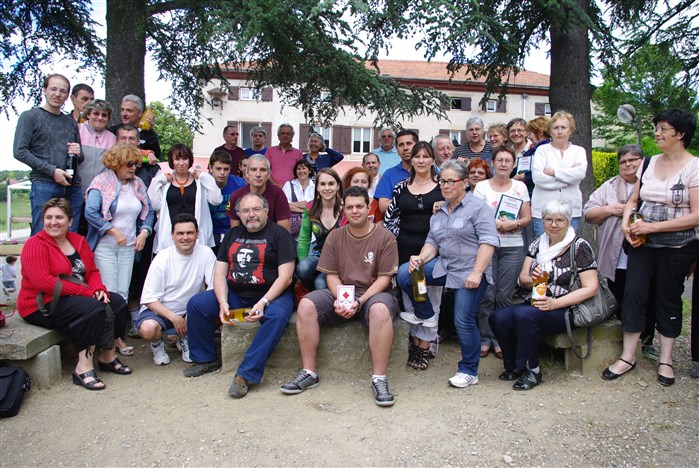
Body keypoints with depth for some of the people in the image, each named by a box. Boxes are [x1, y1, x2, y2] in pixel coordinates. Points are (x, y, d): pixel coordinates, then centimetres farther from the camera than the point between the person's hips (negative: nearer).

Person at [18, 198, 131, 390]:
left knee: (117, 302, -9)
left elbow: (92, 271, 11)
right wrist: (86, 291, -23)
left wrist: (99, 289, -12)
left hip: (73, 299, 8)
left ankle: (107, 355, -2)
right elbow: (43, 282, -23)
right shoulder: (35, 244, -12)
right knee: (94, 309, -29)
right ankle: (83, 368, -22)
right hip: (42, 305, -7)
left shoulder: (79, 241, 10)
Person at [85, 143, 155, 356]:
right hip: (105, 246, -5)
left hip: (129, 247, 5)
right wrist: (114, 231, -17)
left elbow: (149, 212, 16)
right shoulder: (102, 183, -7)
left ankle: (117, 336, 13)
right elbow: (90, 212, -18)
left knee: (123, 293, 6)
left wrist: (144, 232, 0)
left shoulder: (137, 184, 11)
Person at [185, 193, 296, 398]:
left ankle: (246, 374, -30)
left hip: (271, 295, -5)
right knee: (196, 304, -9)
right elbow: (220, 273, 8)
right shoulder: (233, 235, 15)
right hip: (235, 294, 5)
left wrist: (263, 303, -24)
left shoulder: (279, 234, -2)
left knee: (278, 315, -35)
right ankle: (207, 359, 8)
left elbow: (285, 276, -12)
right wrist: (223, 302, -10)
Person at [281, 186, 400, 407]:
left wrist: (359, 302, -18)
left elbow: (384, 278, -7)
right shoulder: (335, 236, 8)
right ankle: (309, 372, -13)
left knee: (380, 310, -38)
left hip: (373, 294, -3)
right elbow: (331, 275, 6)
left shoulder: (385, 237, -2)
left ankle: (379, 379, -29)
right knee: (306, 305, -21)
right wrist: (339, 299, -14)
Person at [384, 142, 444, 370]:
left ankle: (424, 347, 10)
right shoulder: (401, 187, 9)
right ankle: (414, 344, 21)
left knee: (430, 297, 1)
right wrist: (396, 236, 2)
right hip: (406, 249, 3)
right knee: (409, 298, 8)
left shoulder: (442, 185, 3)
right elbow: (389, 215, 12)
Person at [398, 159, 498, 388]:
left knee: (464, 322, -7)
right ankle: (425, 315, 11)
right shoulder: (439, 211, 15)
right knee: (404, 275, -12)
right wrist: (421, 259, -7)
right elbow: (432, 242, 14)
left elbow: (488, 241, -15)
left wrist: (476, 273, -23)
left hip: (469, 273, -6)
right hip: (444, 266, 6)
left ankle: (469, 371, 13)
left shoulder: (477, 207, -7)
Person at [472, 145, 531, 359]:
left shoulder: (520, 187, 10)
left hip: (513, 247, 1)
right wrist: (495, 223, -17)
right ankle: (485, 338, 9)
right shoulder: (482, 187, 5)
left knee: (504, 296, 1)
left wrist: (514, 224, -12)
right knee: (487, 294, -4)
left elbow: (527, 218, 8)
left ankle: (500, 339, 13)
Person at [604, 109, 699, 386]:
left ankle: (665, 360, 23)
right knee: (633, 294, 0)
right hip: (643, 242, 4)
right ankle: (628, 356, 11)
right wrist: (626, 223, -4)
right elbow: (633, 200, 15)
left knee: (668, 299, 7)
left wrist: (652, 227, -19)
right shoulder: (650, 163, 8)